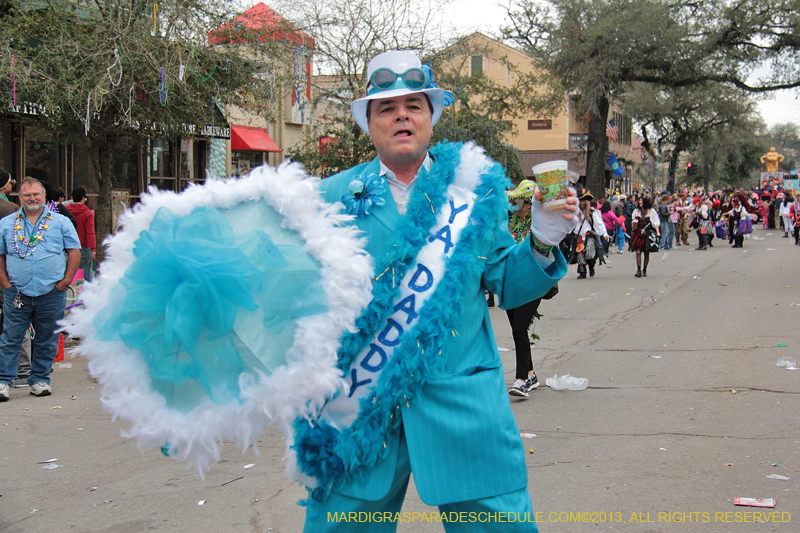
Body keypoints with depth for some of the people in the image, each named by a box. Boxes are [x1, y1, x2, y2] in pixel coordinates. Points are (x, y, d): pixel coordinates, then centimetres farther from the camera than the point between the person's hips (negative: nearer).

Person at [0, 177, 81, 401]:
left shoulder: (60, 222, 6)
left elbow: (74, 252, 5)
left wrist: (65, 281, -3)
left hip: (51, 294, 0)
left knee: (47, 340, 7)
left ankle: (40, 379, 18)